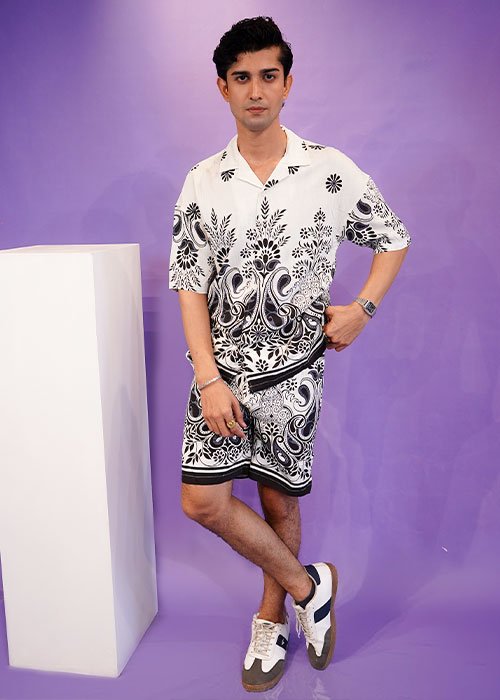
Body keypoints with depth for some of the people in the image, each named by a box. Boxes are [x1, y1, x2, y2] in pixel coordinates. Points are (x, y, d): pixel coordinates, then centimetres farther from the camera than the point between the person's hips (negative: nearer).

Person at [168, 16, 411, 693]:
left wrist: (362, 308, -5)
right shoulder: (202, 183, 0)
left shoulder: (333, 172, -4)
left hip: (294, 371, -1)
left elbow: (394, 238, 10)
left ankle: (271, 619, 35)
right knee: (203, 501, -3)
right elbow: (191, 288, -1)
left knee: (279, 500, 9)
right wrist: (209, 380, -10)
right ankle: (308, 587, 20)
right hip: (223, 368, 2)